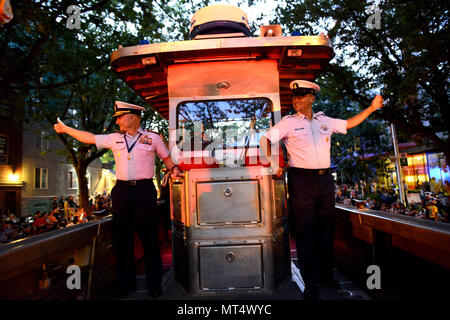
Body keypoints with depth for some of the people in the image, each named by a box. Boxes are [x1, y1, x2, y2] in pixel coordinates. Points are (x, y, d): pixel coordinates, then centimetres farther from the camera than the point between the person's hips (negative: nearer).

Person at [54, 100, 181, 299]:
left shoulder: (153, 138, 4)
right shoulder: (114, 138, 13)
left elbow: (166, 157, 10)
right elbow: (89, 138, 18)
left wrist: (174, 168, -8)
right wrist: (66, 129, 19)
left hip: (144, 191, -4)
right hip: (121, 191, 4)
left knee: (149, 238, 2)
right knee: (122, 238, 10)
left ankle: (155, 284, 16)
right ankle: (126, 283, 26)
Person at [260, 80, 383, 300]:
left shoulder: (325, 121, 15)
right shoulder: (288, 122, 2)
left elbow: (349, 123, 29)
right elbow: (265, 139, -4)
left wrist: (371, 108, 28)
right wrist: (273, 164, -16)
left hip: (325, 179, 5)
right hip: (301, 180, -4)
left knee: (326, 229, 11)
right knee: (305, 232, -1)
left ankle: (325, 275, 28)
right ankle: (310, 283, 11)